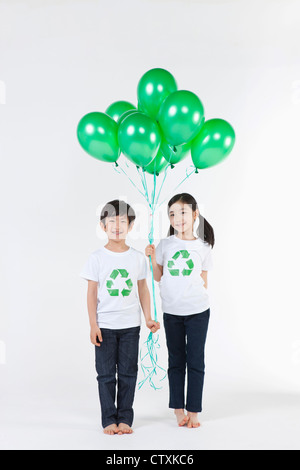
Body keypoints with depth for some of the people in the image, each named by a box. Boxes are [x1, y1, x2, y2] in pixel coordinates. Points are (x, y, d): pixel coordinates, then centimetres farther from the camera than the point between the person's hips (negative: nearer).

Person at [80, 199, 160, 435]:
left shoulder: (138, 257, 2)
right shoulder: (97, 258, -3)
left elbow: (143, 289, 8)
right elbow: (92, 292, -3)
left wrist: (149, 318, 3)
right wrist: (93, 325, -7)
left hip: (130, 325, 2)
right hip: (105, 325, -1)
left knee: (128, 373, 7)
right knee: (106, 374, 5)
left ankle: (125, 418, 19)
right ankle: (109, 419, 16)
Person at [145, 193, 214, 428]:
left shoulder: (202, 247, 0)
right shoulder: (164, 245, 1)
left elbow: (203, 281, 7)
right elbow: (159, 277, 7)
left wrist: (201, 301, 2)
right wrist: (152, 257, -4)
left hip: (198, 311, -1)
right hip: (172, 311, 1)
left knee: (196, 360, 5)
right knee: (176, 360, 9)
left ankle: (193, 411, 15)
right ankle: (178, 409, 19)